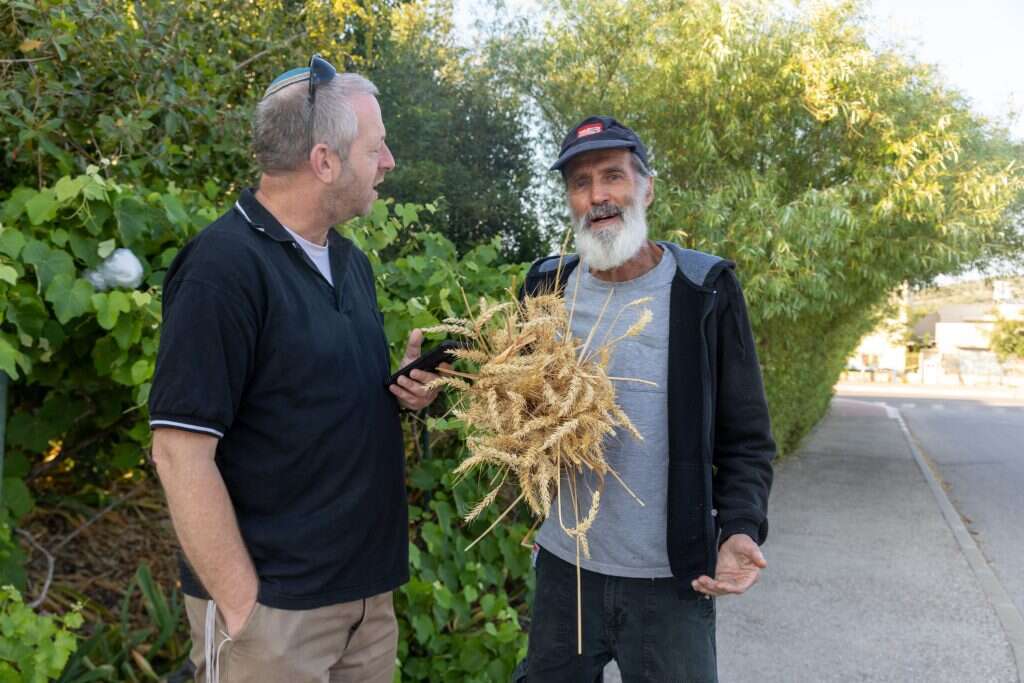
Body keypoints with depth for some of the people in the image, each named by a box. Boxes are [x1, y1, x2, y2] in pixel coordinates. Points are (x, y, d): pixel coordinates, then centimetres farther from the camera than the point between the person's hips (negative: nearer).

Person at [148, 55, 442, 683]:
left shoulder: (351, 259, 8)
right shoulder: (224, 266, -18)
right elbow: (180, 451, -19)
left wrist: (405, 384, -2)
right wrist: (243, 606, -18)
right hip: (276, 602, -7)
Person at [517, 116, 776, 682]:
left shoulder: (704, 290, -8)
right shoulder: (547, 286, 1)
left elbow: (745, 440, -5)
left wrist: (741, 530, -20)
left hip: (672, 578, -3)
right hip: (563, 566, 4)